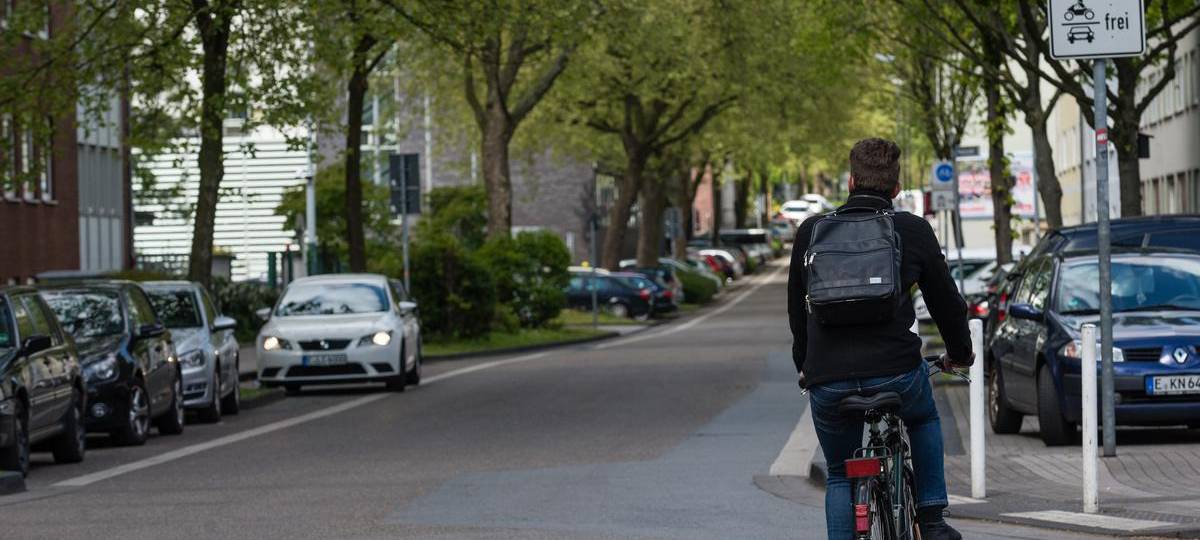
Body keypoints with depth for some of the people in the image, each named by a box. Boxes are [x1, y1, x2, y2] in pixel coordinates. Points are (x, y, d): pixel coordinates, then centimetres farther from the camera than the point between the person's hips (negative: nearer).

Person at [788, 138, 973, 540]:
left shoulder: (811, 232, 9)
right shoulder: (913, 231, 4)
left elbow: (796, 308, 19)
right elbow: (946, 301, 12)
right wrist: (960, 352, 31)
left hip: (827, 381, 1)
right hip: (895, 373, -1)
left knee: (839, 476, 20)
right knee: (924, 421, 32)